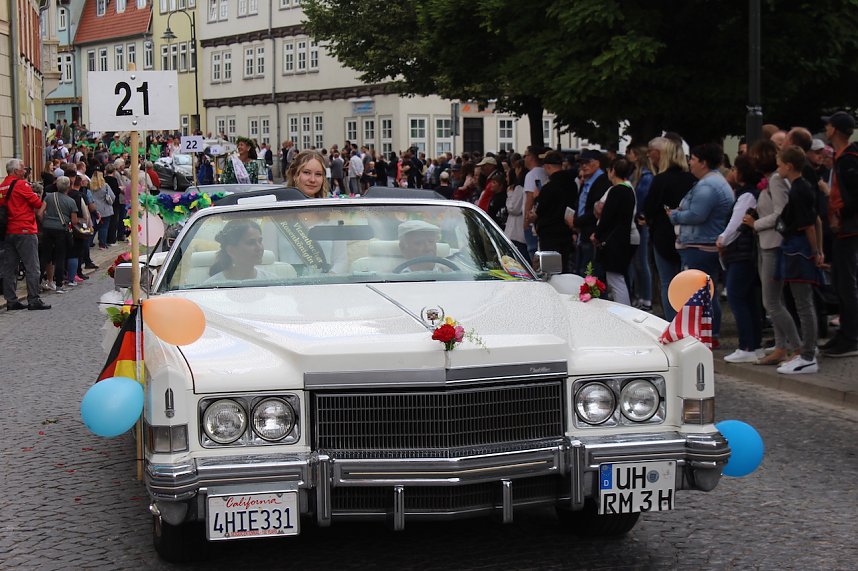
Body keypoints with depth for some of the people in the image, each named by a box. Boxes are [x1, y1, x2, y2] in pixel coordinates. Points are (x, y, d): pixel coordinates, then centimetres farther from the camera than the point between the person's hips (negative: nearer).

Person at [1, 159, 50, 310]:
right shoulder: (21, 184, -10)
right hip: (24, 230, -8)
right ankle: (33, 300, -3)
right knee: (32, 267, -2)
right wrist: (39, 211, 14)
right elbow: (38, 203, -8)